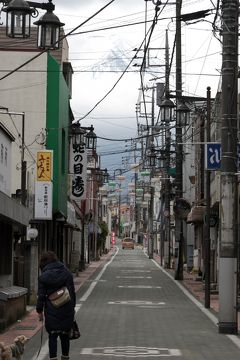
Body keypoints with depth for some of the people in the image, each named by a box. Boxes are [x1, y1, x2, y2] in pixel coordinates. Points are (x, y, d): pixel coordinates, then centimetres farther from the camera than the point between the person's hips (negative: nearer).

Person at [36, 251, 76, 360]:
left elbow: (41, 295, -4)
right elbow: (72, 292, 6)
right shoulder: (67, 273, 3)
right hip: (66, 310, 3)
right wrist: (72, 307, 14)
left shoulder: (43, 277, -5)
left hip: (51, 311, -3)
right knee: (65, 335, 15)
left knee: (52, 335, 4)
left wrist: (39, 310, 5)